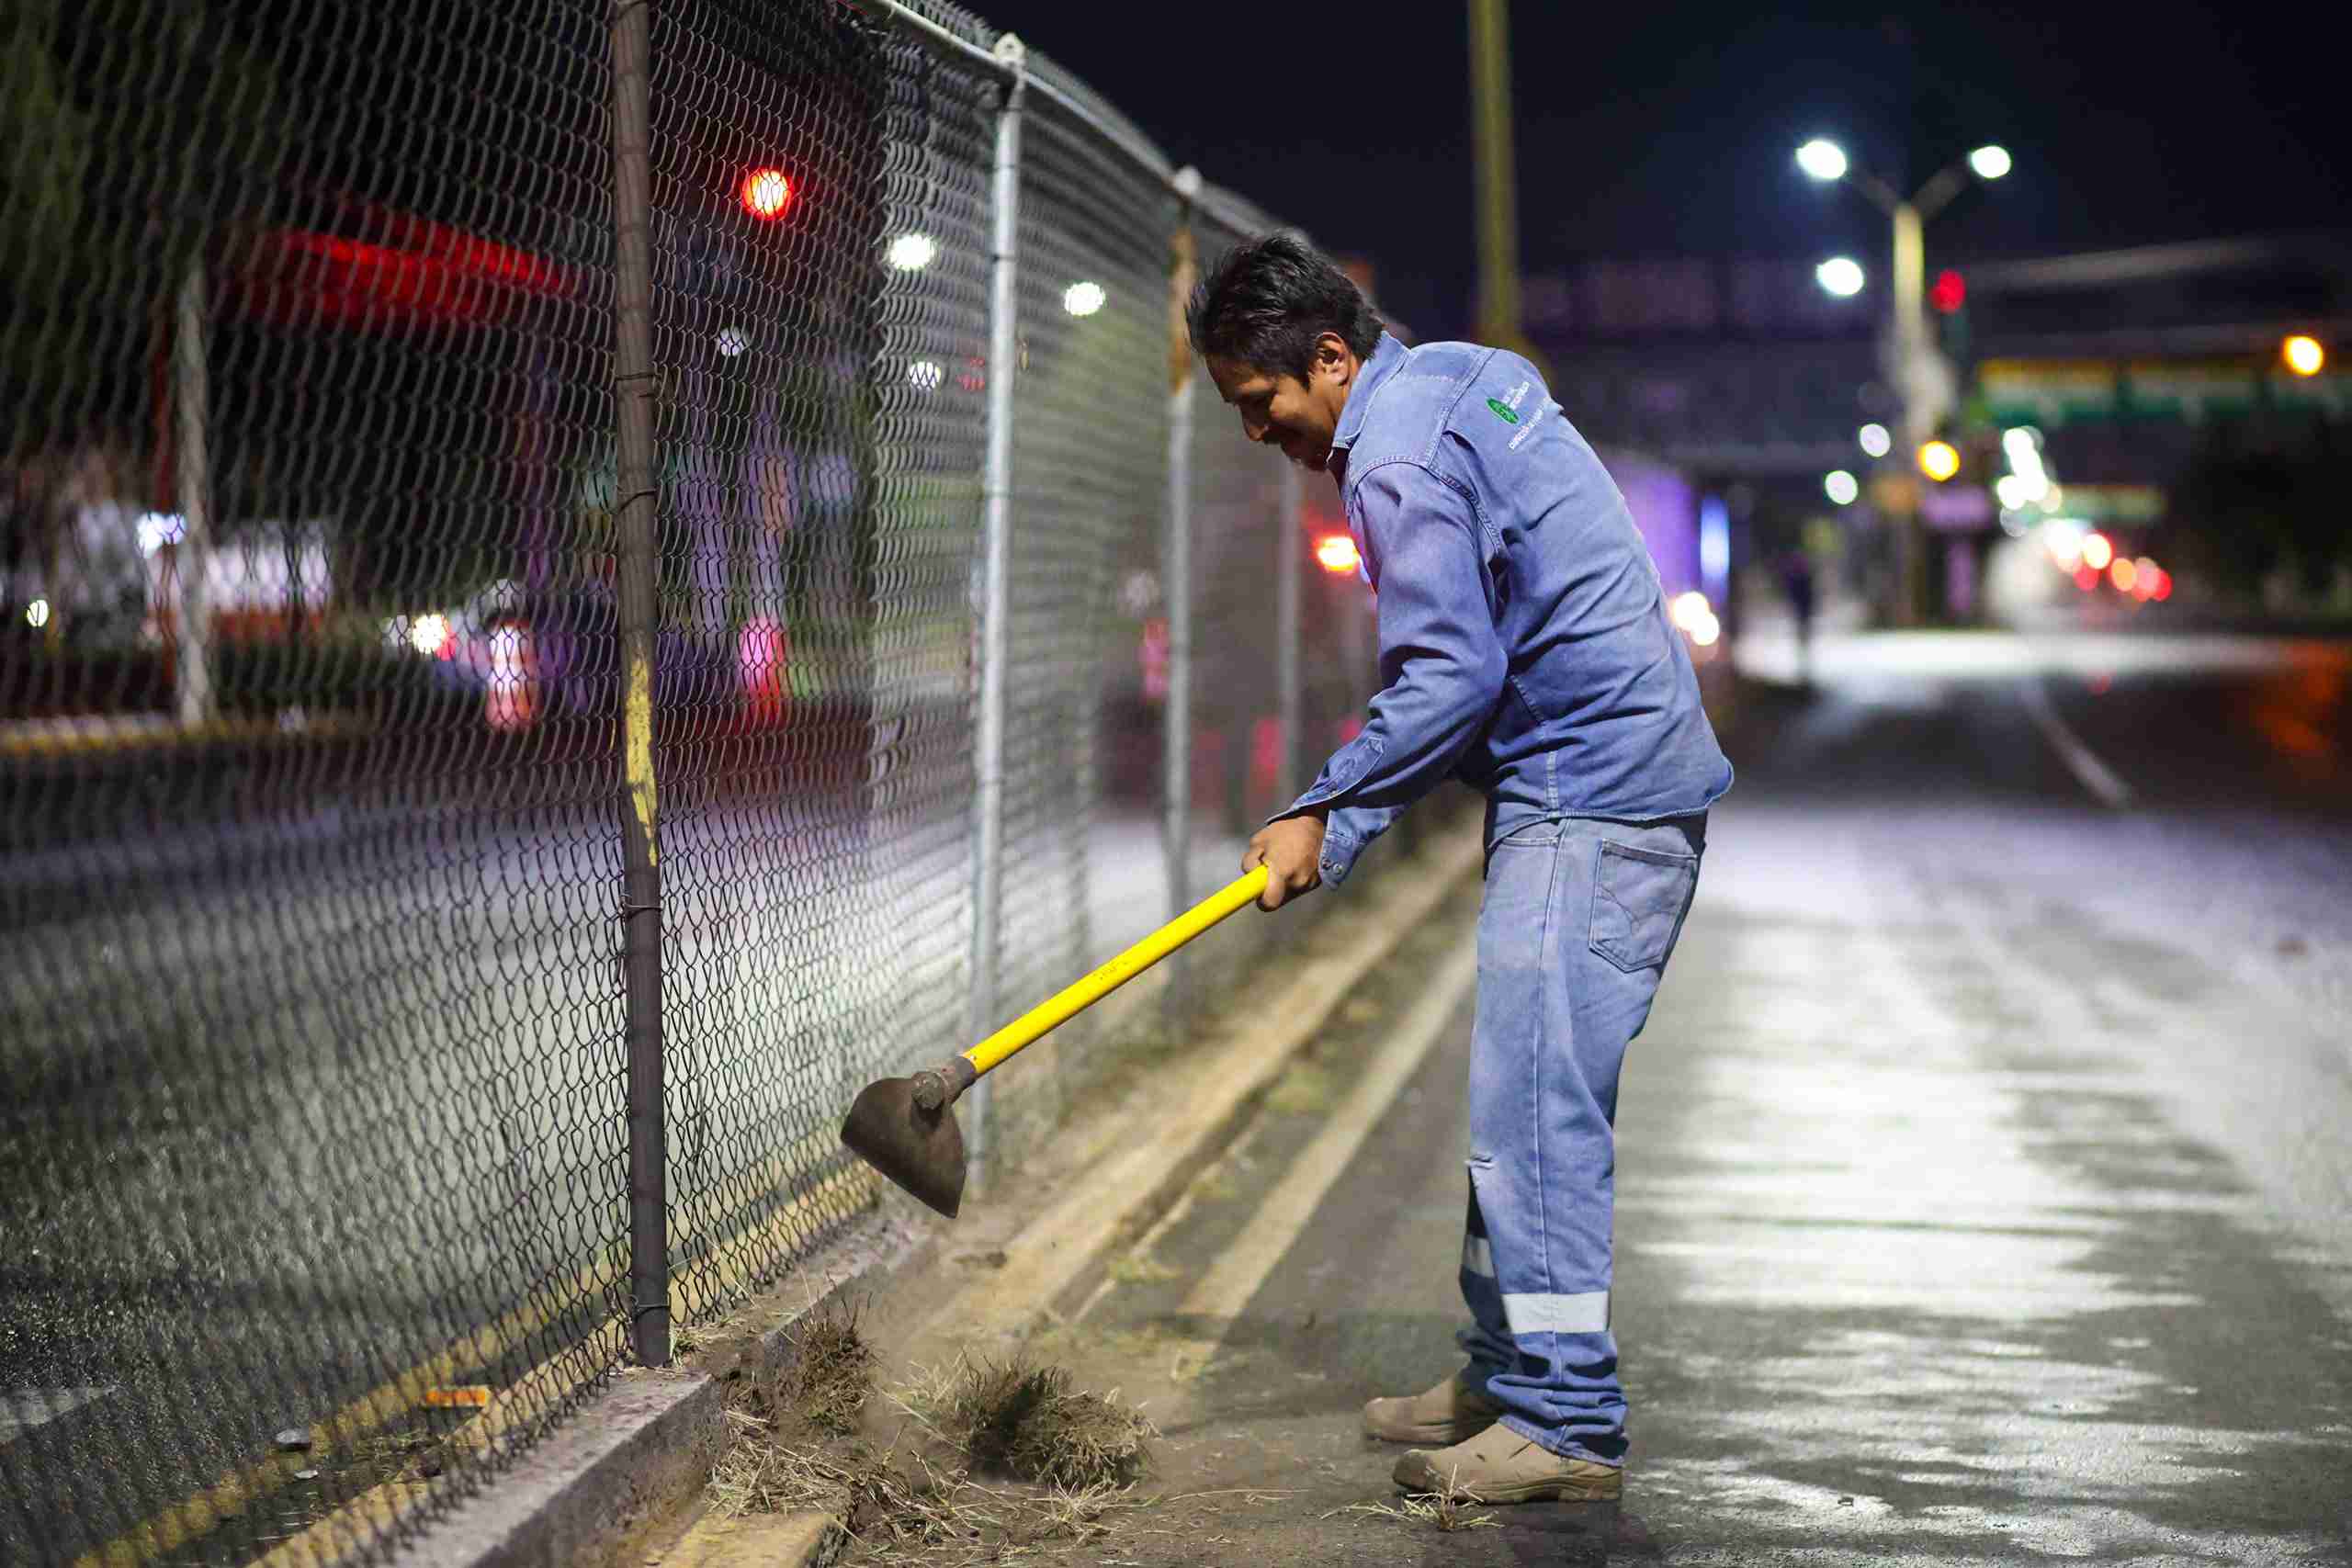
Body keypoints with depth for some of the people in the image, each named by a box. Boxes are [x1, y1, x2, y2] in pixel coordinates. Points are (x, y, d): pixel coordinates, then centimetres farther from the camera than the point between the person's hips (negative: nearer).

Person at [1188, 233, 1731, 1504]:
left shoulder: (1398, 457, -16)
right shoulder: (1453, 378, 16)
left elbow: (1452, 679, -20)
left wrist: (1326, 817, -11)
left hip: (1593, 801, -11)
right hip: (1603, 785, 11)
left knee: (1535, 1101, -11)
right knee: (1520, 1098, 14)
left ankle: (1566, 1425, -7)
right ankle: (1506, 1375, 22)